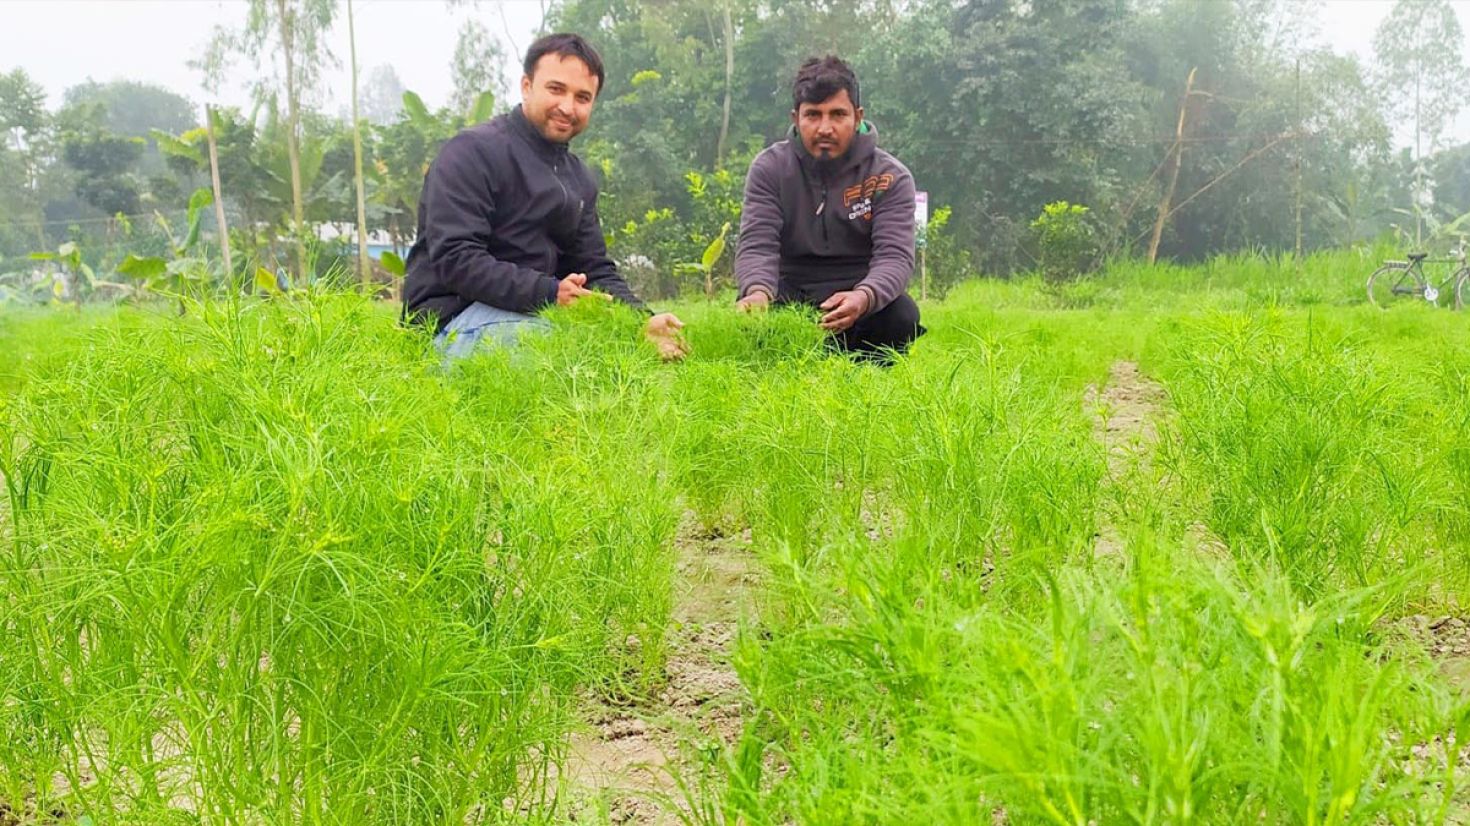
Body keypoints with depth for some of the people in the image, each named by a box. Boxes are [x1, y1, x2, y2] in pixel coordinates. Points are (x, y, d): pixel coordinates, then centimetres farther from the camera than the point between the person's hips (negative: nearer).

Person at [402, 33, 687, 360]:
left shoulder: (580, 180, 16)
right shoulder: (472, 152, -10)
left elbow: (595, 270, 12)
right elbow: (455, 258, -21)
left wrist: (643, 321, -9)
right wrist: (550, 293, -31)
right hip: (451, 320, -7)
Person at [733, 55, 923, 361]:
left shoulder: (890, 177, -6)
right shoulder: (769, 168, -2)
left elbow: (895, 255, -18)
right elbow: (757, 245, -12)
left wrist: (863, 298, -42)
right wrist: (758, 291, -37)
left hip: (861, 298, 0)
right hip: (790, 294, 0)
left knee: (902, 316, -31)